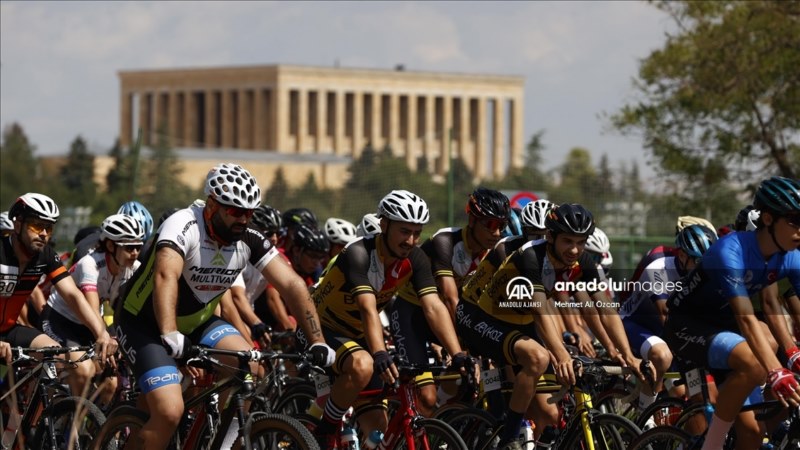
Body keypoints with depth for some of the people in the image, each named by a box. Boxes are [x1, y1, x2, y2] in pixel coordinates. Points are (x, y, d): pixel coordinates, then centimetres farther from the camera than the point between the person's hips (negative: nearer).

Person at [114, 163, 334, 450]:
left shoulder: (249, 240, -11)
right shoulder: (184, 226, -28)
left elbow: (291, 285, -13)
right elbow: (166, 276, -45)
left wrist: (317, 342, -22)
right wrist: (169, 335, -57)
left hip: (196, 321, 6)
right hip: (144, 323, -6)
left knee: (250, 369, -19)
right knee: (169, 411, -23)